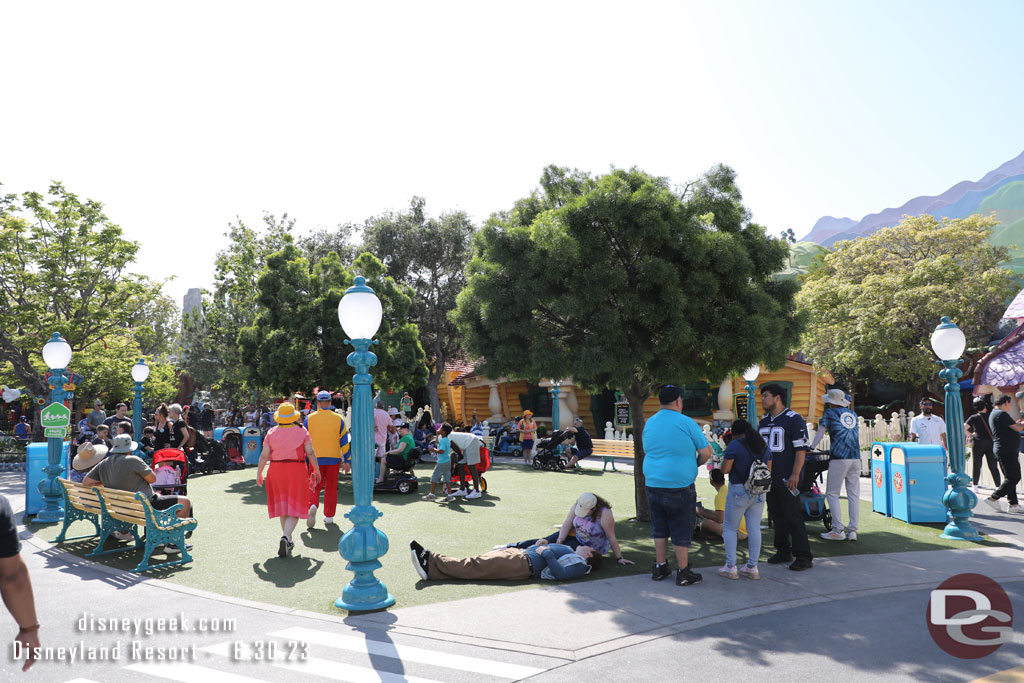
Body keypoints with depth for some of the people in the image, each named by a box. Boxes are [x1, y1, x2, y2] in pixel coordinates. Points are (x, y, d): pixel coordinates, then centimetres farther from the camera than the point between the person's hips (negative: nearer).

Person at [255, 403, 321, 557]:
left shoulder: (271, 433, 2)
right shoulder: (302, 431, -2)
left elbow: (264, 455, -2)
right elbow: (310, 453, -5)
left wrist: (259, 473, 8)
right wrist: (317, 470, 5)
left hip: (276, 471, 3)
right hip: (297, 471, -3)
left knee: (283, 506, 16)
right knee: (294, 509, 0)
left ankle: (288, 542, 25)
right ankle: (286, 537, -23)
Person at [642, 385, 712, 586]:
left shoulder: (649, 423, 6)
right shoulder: (686, 423, -11)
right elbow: (706, 452, -6)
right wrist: (695, 464, 12)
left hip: (653, 485, 5)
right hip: (680, 486, -5)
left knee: (659, 528, 17)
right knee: (681, 531, 5)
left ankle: (660, 567, 24)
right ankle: (683, 573, 13)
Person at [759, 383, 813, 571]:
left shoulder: (793, 419, -8)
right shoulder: (764, 421, 16)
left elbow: (801, 449, -12)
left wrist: (795, 474, -19)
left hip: (787, 479, -7)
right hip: (769, 478, 7)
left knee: (793, 516, -5)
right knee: (777, 515, 12)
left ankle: (804, 557, 1)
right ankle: (783, 552, 22)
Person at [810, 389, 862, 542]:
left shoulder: (830, 413, 4)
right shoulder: (853, 414, 18)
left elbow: (820, 432, 4)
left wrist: (811, 448, 11)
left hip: (839, 459, -5)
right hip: (855, 458, 5)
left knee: (832, 494, 0)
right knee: (854, 495, 6)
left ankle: (838, 530, -5)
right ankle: (852, 530, 4)